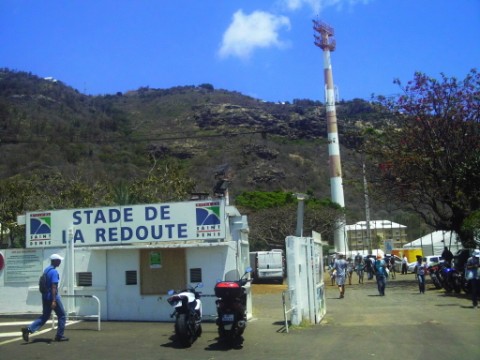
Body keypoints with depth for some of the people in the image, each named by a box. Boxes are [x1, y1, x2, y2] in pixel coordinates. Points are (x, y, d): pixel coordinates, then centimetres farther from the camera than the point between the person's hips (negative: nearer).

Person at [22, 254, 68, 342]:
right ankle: (59, 336, 11)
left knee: (45, 316, 15)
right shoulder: (54, 272, -17)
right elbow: (54, 287, -24)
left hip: (45, 297, 8)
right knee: (62, 316, 6)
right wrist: (54, 301, -28)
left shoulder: (46, 270, 11)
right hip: (53, 297, -8)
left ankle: (28, 329, 1)